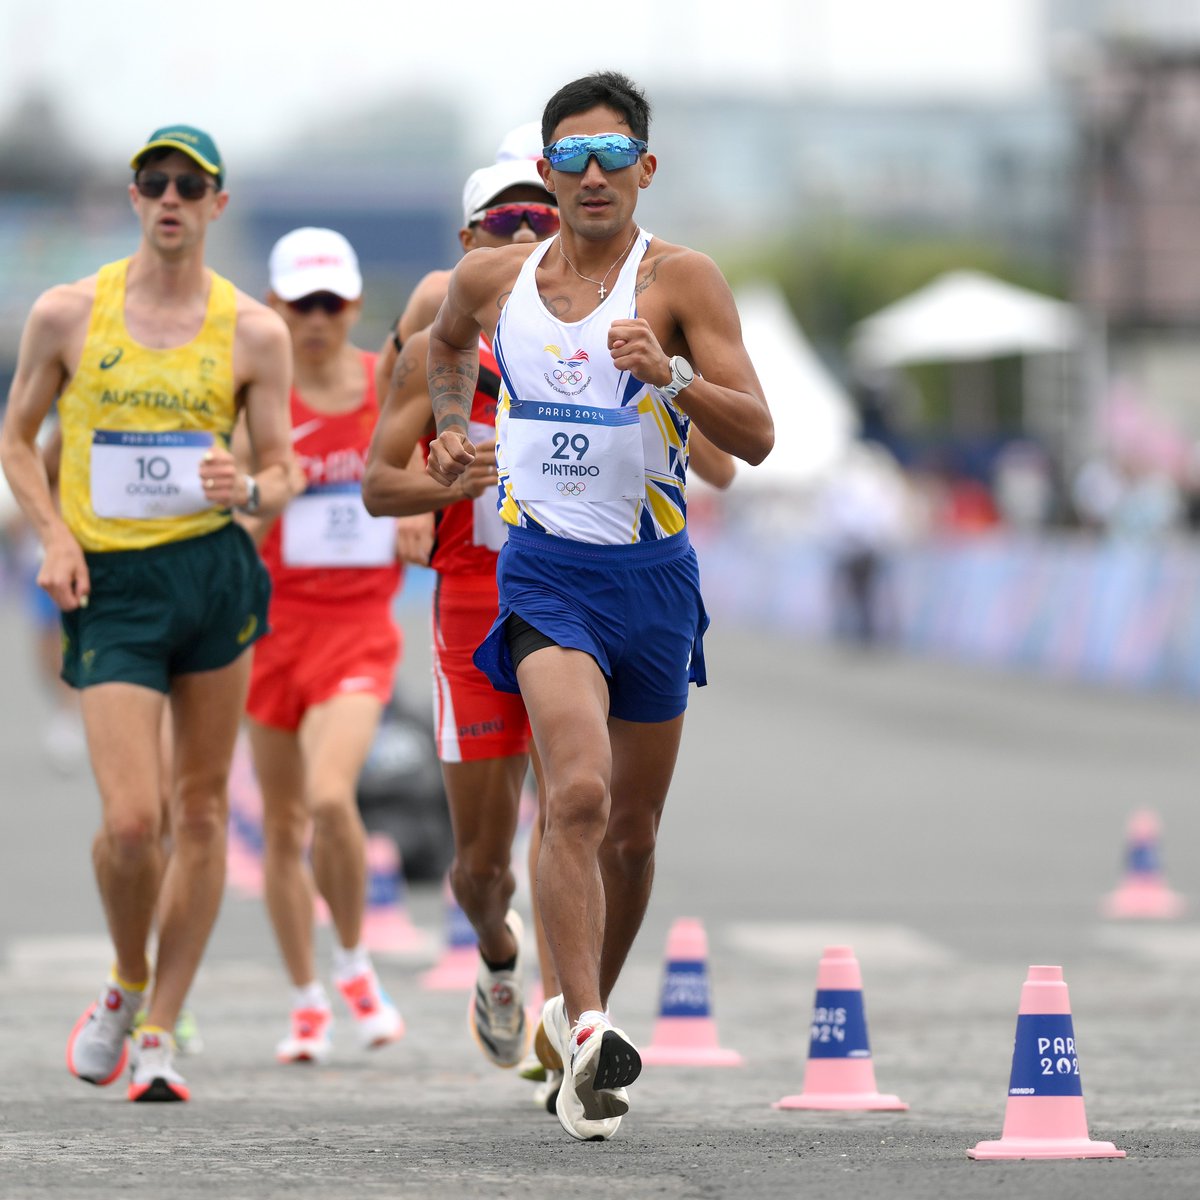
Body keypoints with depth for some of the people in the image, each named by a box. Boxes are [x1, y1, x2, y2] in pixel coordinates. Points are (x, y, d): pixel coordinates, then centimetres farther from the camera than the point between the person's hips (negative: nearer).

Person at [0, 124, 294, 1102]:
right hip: (111, 583, -2)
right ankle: (126, 986, 16)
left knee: (201, 811, 4)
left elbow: (281, 472, 7)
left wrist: (248, 490, -17)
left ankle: (160, 1030, 15)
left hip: (216, 572, 2)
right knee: (132, 820, -13)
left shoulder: (252, 332, 4)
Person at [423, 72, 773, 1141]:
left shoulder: (680, 280, -5)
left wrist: (671, 374, -27)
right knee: (579, 793, -23)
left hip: (653, 575, 1)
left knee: (632, 831, 12)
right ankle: (585, 1033, -28)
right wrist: (452, 422, 15)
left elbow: (757, 438, -13)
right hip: (545, 570, -1)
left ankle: (583, 1011, 33)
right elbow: (448, 341, 30)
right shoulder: (492, 280, 4)